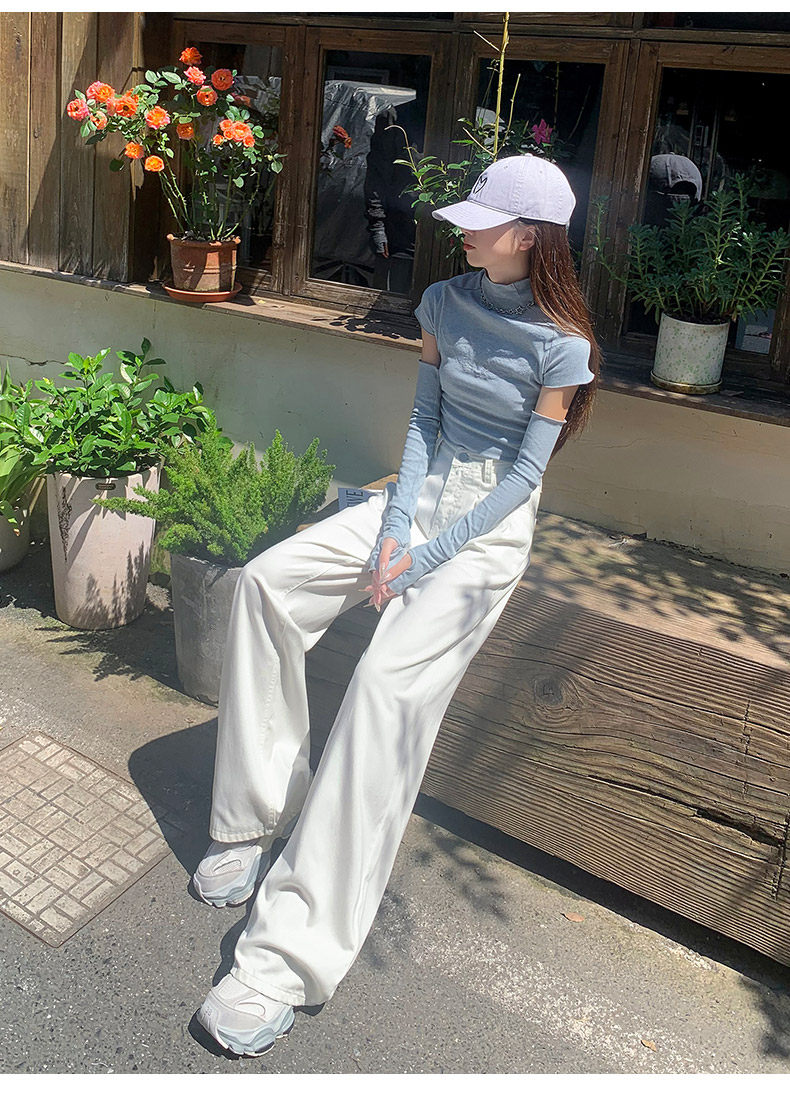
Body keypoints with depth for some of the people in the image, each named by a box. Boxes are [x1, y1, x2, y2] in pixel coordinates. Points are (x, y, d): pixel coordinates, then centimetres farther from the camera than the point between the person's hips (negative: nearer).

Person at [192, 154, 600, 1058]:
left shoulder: (559, 344, -11)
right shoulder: (446, 301, 6)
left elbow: (524, 475, -11)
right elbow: (423, 418, 6)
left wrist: (426, 556, -17)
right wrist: (397, 521, -10)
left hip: (489, 528, -6)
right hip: (419, 496, 7)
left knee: (389, 683, -27)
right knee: (266, 581, -14)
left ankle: (290, 957, -24)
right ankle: (260, 814, -2)